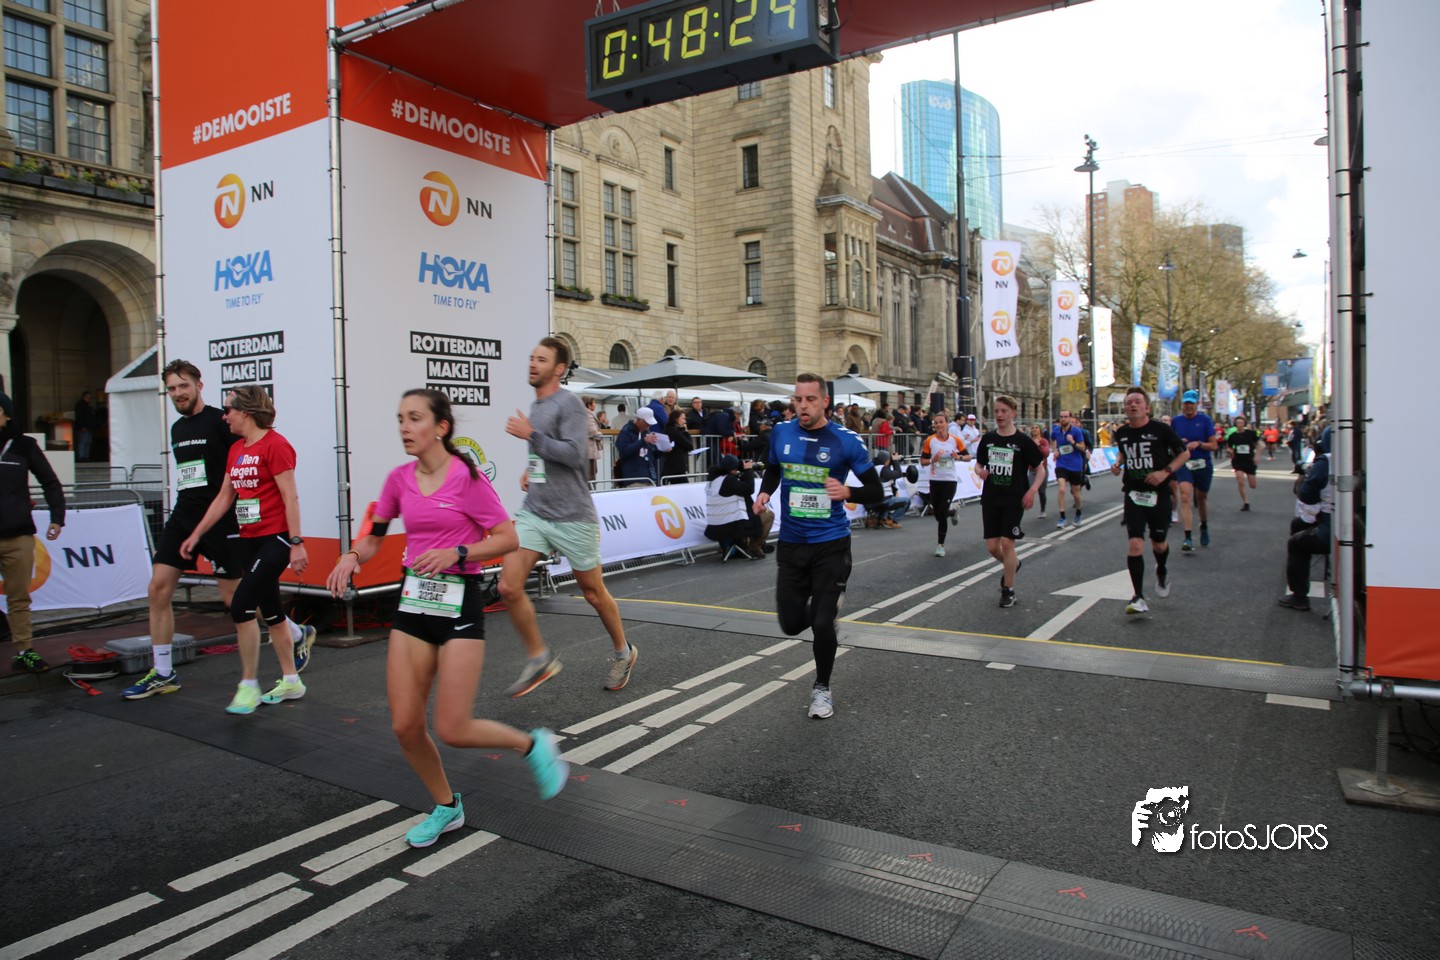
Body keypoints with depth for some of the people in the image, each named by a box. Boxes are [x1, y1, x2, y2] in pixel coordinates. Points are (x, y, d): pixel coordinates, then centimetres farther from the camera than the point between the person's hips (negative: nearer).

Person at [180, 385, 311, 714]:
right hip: (248, 540, 9)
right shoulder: (236, 450, 13)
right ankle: (291, 682, 24)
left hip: (275, 539, -9)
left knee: (241, 606, -13)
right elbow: (223, 497, 20)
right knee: (271, 612, 13)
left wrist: (296, 543, -19)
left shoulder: (275, 445, -12)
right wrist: (196, 535, 20)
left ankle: (248, 686, 0)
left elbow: (290, 497, -16)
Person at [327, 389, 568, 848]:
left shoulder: (468, 478, -11)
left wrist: (456, 553, -20)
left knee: (453, 730, -7)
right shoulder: (399, 479, 5)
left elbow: (509, 538, -9)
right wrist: (352, 557, -4)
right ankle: (446, 807, 29)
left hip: (459, 603, -6)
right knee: (405, 725, 4)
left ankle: (533, 745, 21)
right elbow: (373, 536, 17)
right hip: (413, 602, 6)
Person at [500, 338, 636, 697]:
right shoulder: (535, 406, 13)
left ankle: (623, 652, 32)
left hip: (572, 517, -6)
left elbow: (574, 454, -23)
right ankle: (539, 658, 10)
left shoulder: (568, 404, -11)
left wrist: (530, 434, -21)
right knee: (509, 587, -8)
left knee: (594, 593, 8)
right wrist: (531, 470, 13)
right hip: (534, 512, 7)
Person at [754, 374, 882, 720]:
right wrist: (765, 493, 0)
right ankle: (818, 604, 43)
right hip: (791, 543, 3)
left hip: (831, 544, -3)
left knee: (822, 624, -4)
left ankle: (822, 688, 23)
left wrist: (848, 492, -24)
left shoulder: (845, 440, -10)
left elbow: (876, 491, -4)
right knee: (791, 624, 6)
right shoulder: (780, 433, 0)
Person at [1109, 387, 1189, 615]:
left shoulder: (1160, 430, -10)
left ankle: (1162, 571, 50)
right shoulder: (1121, 433, 2)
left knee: (1158, 543, 14)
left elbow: (1184, 453, -1)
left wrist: (1166, 471, -14)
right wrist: (1118, 464, 3)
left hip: (1158, 494, -2)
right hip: (1133, 495, 2)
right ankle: (1139, 598, -6)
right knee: (1135, 545, -11)